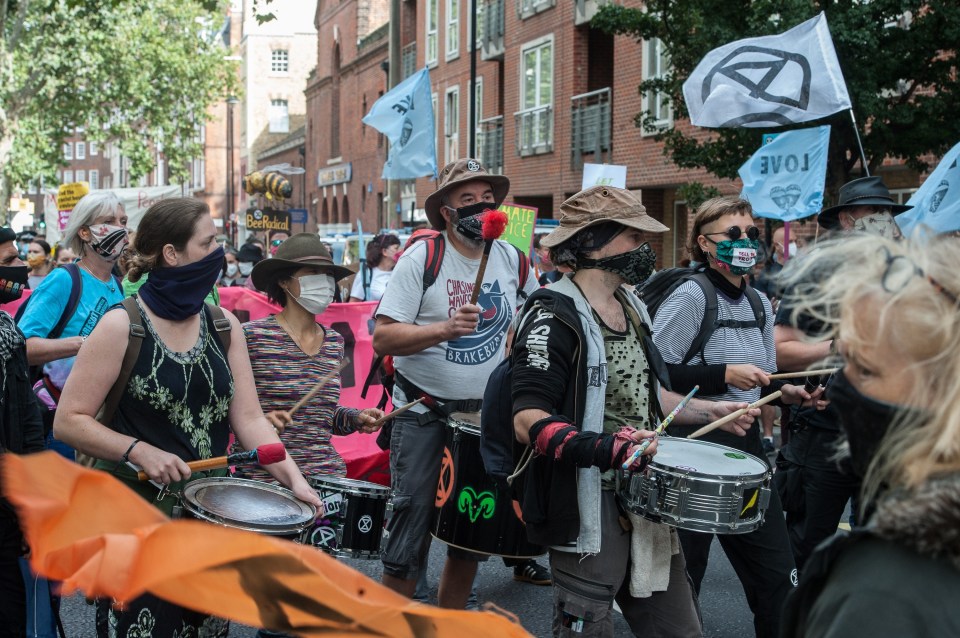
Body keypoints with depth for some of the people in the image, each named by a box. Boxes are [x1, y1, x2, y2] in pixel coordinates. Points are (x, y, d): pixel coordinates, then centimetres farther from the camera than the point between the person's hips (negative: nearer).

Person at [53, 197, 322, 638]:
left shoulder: (224, 325, 3)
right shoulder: (121, 326, -12)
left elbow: (248, 418, -1)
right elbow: (68, 420, -11)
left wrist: (293, 478, -14)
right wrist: (140, 451, -23)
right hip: (135, 511, -5)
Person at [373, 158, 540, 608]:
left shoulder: (512, 258, 3)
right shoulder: (421, 258, -12)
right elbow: (382, 338, -18)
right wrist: (445, 329, -30)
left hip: (487, 414, 5)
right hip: (424, 414, -5)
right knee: (412, 522, -3)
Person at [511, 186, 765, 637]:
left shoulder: (631, 307, 13)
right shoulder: (553, 317, -15)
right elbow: (529, 421, -24)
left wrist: (710, 410, 17)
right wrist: (603, 448, -36)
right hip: (589, 508, -8)